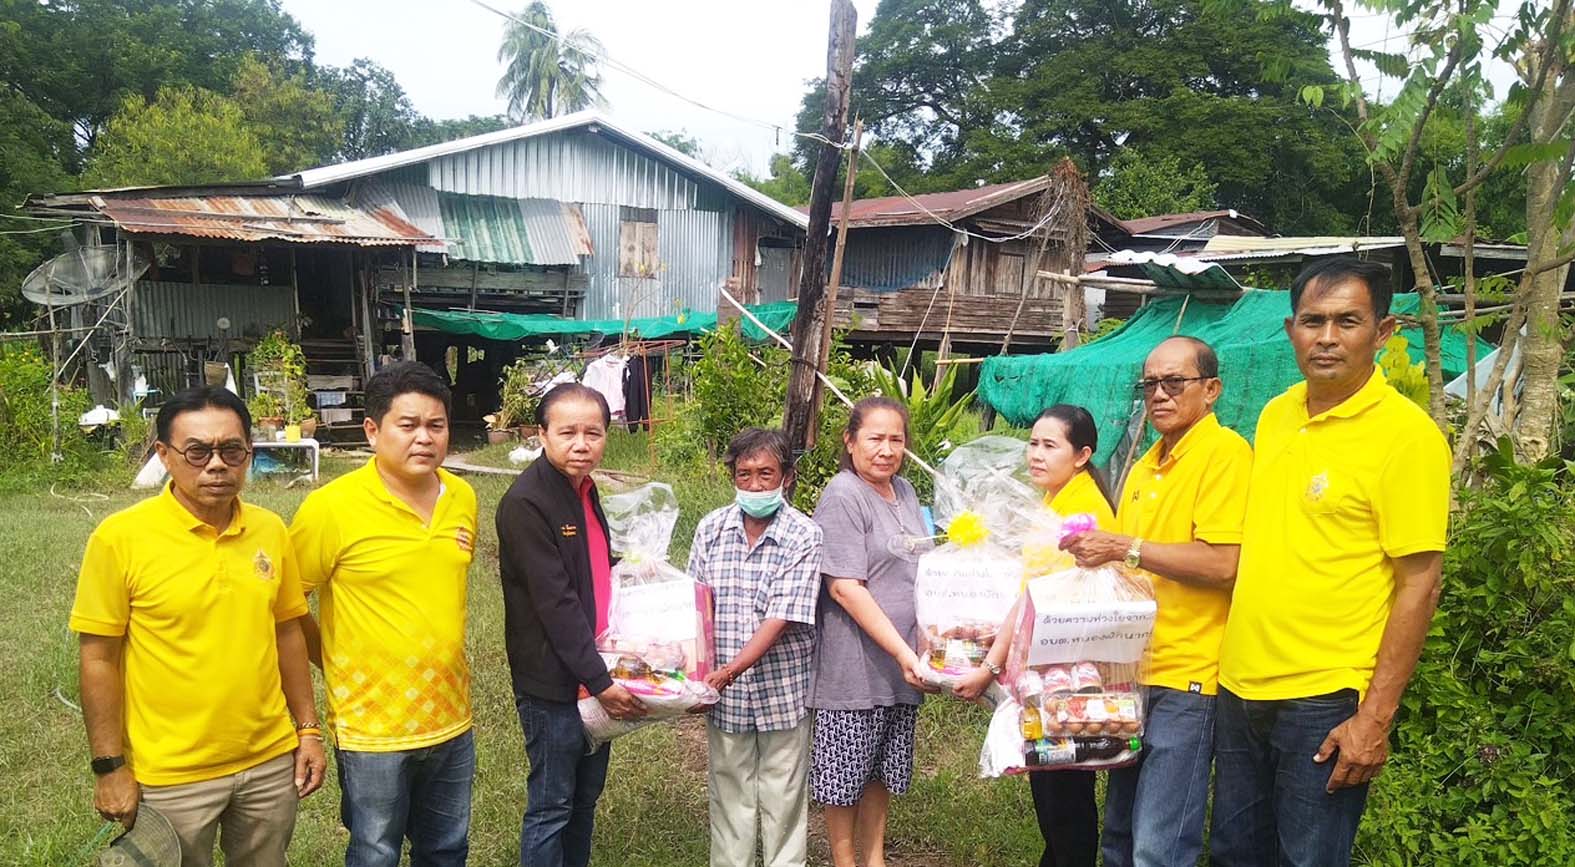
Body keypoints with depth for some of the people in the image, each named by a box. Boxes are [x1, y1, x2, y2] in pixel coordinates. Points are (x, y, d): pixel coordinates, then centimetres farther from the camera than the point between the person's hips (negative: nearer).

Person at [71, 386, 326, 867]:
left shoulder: (270, 531, -1)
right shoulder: (120, 538, -13)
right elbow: (98, 659, -8)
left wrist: (307, 728, 8)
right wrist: (110, 767, -7)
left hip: (270, 763, 4)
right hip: (172, 777, -3)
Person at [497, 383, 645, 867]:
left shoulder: (584, 489, 8)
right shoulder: (525, 502, -19)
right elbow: (555, 602, -22)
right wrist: (599, 680, -22)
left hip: (597, 673, 8)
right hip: (552, 681, -8)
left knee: (586, 795, 18)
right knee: (551, 805, 5)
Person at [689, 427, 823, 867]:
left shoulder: (805, 537, -12)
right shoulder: (711, 528, 0)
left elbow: (781, 619, -18)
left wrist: (732, 669, -25)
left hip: (784, 690, -3)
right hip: (724, 690, 3)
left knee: (783, 798, 11)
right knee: (729, 795, 16)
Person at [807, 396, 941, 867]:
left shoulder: (904, 491, 9)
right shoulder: (842, 496, -15)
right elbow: (845, 587, -20)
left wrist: (914, 654, 13)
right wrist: (902, 653, -20)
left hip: (903, 663, 7)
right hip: (856, 664, -7)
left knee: (884, 766, 19)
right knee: (846, 772, 7)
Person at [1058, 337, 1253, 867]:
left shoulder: (1224, 451, -10)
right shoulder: (1147, 464, 16)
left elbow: (1222, 564, -21)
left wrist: (1126, 548, -19)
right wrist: (1094, 551, 8)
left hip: (1186, 681, -9)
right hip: (1136, 673, 9)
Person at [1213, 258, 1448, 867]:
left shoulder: (1406, 434, -12)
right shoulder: (1274, 416, 7)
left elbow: (1419, 584, -13)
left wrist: (1376, 717, -16)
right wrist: (1233, 655, 13)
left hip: (1325, 702, -6)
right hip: (1241, 687, 6)